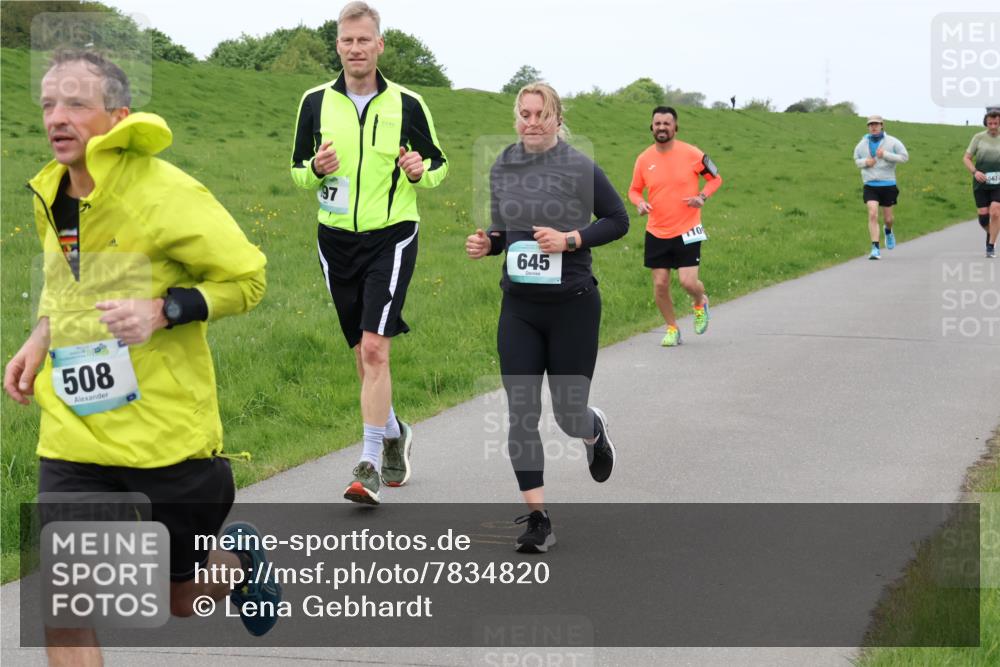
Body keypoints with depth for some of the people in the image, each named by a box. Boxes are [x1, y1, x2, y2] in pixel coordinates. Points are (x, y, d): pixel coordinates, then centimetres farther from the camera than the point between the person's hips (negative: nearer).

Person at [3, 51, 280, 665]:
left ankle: (241, 561, 50)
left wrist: (163, 311, -24)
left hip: (168, 430, -5)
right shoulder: (50, 197, 6)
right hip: (74, 438, 5)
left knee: (184, 600, 14)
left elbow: (247, 277, -9)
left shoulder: (166, 195, -15)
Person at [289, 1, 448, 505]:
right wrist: (316, 169, -12)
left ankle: (370, 464, -12)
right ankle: (395, 432, 34)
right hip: (336, 241, 3)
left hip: (391, 238, -3)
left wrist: (421, 172, -13)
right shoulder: (316, 102, 3)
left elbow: (439, 164, 9)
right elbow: (298, 171, 11)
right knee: (363, 355, 11)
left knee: (374, 349, -15)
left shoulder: (407, 104, -2)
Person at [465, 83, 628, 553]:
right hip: (519, 307, 3)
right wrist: (487, 243, -5)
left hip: (573, 306, -3)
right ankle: (537, 519, 5)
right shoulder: (502, 169, 4)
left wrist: (571, 239, -16)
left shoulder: (580, 169, -9)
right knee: (521, 416, -3)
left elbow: (618, 220, -1)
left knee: (568, 415, 4)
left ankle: (596, 430, 43)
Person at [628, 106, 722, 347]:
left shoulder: (691, 154, -7)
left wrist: (702, 196, -13)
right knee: (660, 284, 2)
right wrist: (640, 203, -9)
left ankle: (700, 303, 27)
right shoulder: (644, 159, 0)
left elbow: (715, 178, 5)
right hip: (656, 232, 3)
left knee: (688, 281, -9)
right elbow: (634, 190, 13)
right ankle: (672, 329, 22)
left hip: (687, 231, -3)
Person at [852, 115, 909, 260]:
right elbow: (856, 159, 19)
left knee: (888, 218, 9)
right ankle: (875, 249, -16)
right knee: (873, 214, -16)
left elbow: (904, 157, -6)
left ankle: (888, 231, 48)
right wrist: (865, 162, -5)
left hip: (888, 185, -1)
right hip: (870, 186, 1)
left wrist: (885, 155, -18)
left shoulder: (892, 142, -4)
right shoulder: (862, 144, 4)